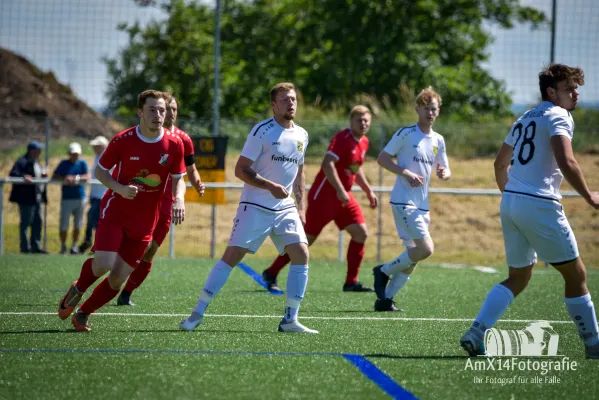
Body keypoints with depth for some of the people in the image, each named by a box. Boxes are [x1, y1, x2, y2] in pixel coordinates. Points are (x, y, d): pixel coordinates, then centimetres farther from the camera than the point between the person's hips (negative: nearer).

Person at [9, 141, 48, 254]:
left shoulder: (36, 162, 18)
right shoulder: (22, 162, -11)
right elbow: (13, 174, -21)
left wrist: (43, 175, 5)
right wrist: (23, 177, -36)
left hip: (37, 197, 9)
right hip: (27, 198, -9)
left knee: (37, 223, 11)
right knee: (25, 223, -2)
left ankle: (36, 247, 17)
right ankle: (25, 247, 2)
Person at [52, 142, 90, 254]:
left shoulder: (82, 163, 7)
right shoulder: (64, 164, 3)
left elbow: (87, 177, -7)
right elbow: (54, 177, -2)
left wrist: (75, 178, -20)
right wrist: (65, 179, -18)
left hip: (80, 198, 2)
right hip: (67, 198, -2)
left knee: (77, 224, 6)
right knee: (64, 225, -4)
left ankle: (74, 245, 16)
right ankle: (63, 246, 11)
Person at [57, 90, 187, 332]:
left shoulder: (174, 145, -5)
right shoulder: (123, 141, -12)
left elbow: (177, 179, 8)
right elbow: (100, 170, 0)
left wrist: (179, 199, -14)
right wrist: (119, 188, -20)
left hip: (144, 221, 3)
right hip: (115, 210, -3)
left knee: (118, 278, 0)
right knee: (103, 264, -21)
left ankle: (83, 313, 22)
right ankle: (78, 290, 14)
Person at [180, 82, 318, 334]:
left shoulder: (301, 135, 10)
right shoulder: (262, 131, -10)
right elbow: (241, 170, -12)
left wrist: (301, 207, 14)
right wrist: (271, 186, -22)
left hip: (285, 208, 5)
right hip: (255, 207, -5)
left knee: (301, 254, -10)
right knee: (232, 256, -10)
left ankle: (290, 320, -3)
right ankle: (198, 313, -2)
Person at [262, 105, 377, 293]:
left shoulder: (364, 142, 11)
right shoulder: (342, 138, -17)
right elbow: (327, 164, -28)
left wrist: (369, 191, 23)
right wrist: (340, 191, -34)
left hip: (343, 196, 8)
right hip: (324, 195, -8)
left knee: (361, 233, -4)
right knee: (307, 238, -4)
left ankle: (351, 282, 0)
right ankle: (271, 273, 9)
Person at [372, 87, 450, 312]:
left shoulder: (438, 141, 13)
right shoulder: (406, 133, -6)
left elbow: (446, 171, 18)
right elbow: (382, 158, -6)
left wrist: (444, 174, -7)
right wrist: (406, 173, -19)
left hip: (422, 206, 8)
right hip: (403, 201, -8)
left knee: (413, 256, 6)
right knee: (426, 248, -19)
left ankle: (385, 299, 14)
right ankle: (384, 271, 0)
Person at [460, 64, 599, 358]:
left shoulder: (525, 119, 20)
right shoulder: (558, 117, -7)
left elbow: (500, 163, 28)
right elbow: (566, 162, -21)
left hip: (510, 202, 8)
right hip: (540, 205, -8)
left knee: (518, 278, 16)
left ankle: (476, 333, 0)